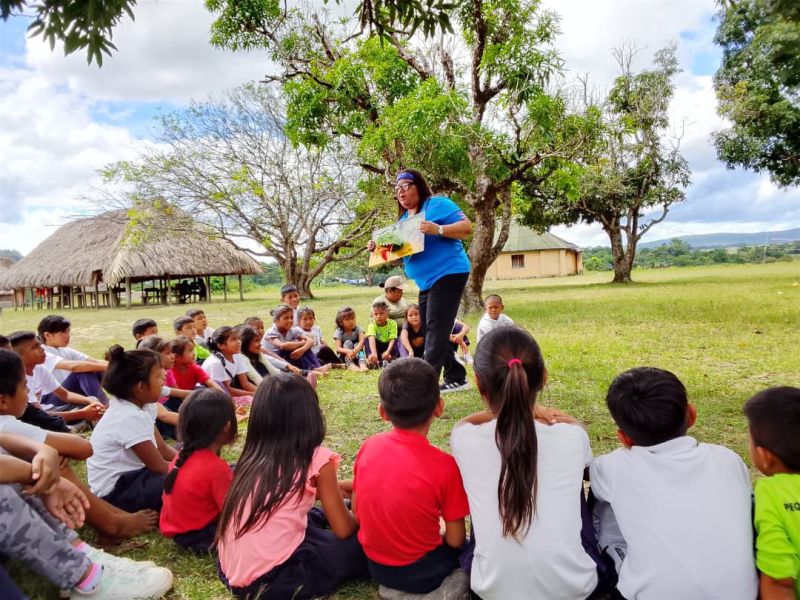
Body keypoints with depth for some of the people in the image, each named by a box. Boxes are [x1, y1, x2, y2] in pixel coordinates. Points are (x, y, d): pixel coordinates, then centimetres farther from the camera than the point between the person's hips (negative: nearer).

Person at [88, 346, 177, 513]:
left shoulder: (141, 406, 1)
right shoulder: (130, 418, -27)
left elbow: (162, 448, 6)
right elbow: (158, 467, -20)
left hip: (129, 475, 9)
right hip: (115, 490, -9)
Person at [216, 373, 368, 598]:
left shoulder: (253, 456, 8)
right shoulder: (316, 459, -10)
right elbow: (344, 529, -1)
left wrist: (335, 487, 33)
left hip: (232, 571, 7)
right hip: (272, 579, -7)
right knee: (364, 545, 8)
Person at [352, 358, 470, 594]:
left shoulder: (368, 447, -12)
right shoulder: (444, 465, -24)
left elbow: (357, 511, 0)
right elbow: (455, 540, -14)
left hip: (375, 565, 5)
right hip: (420, 573, -4)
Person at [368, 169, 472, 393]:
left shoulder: (437, 204, -7)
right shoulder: (403, 219, 17)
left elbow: (466, 227, -15)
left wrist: (438, 229, -29)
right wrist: (378, 249, 2)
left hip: (449, 273, -9)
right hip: (427, 282, 9)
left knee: (436, 328, -13)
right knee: (430, 331, 9)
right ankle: (456, 378, 18)